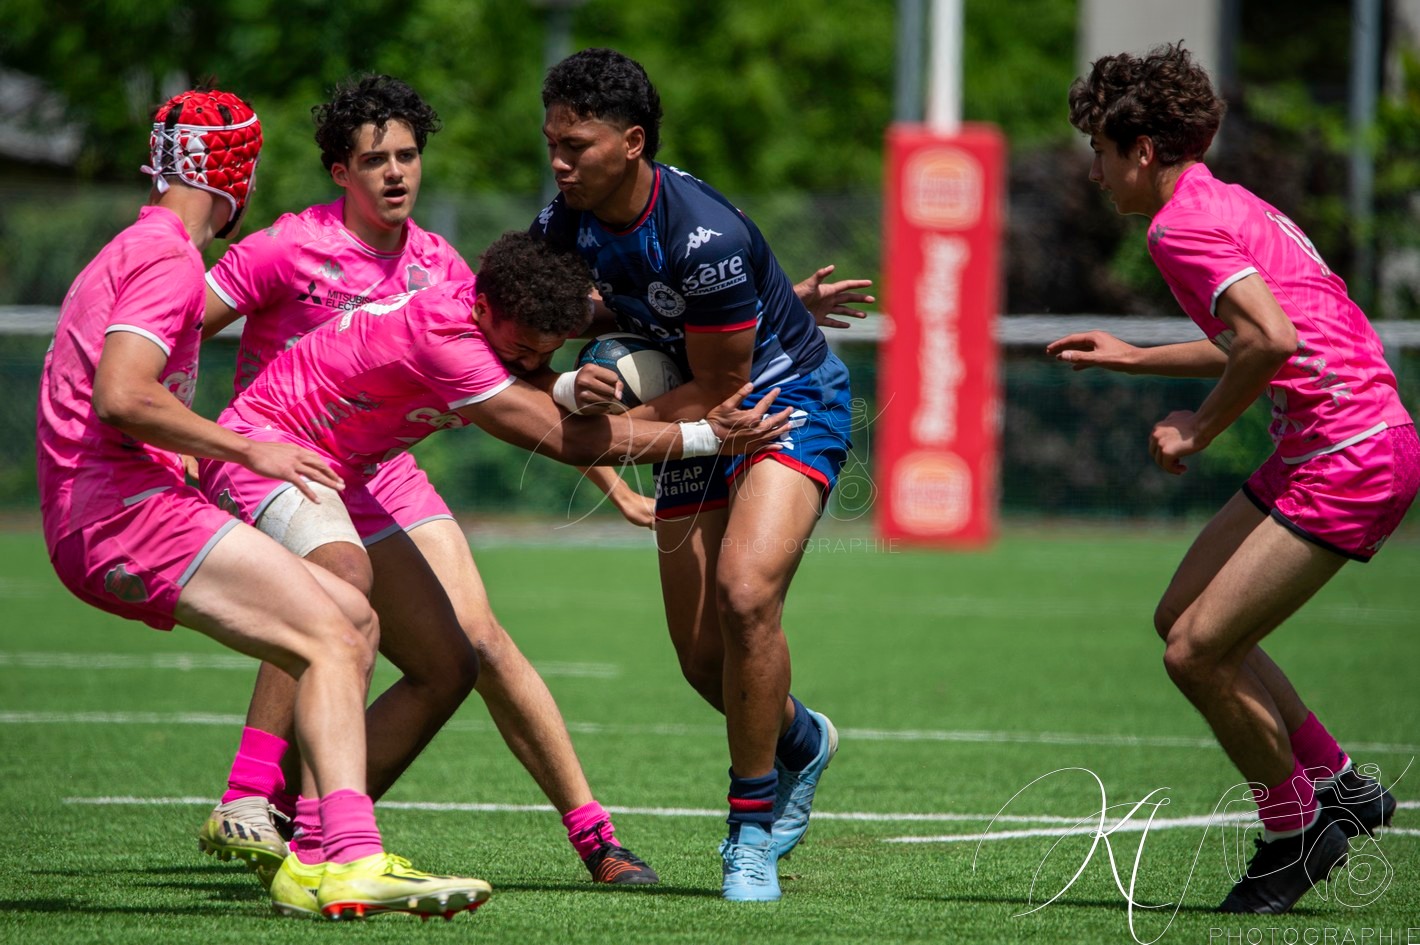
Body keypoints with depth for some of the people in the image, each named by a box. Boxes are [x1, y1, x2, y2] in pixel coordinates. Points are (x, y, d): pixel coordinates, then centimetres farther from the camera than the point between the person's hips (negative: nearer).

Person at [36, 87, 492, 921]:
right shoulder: (169, 259, -10)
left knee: (353, 619, 11)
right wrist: (246, 451, -17)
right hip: (126, 515, -10)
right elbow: (120, 398, -24)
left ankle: (314, 850, 4)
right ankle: (353, 860, -35)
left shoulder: (134, 252, 24)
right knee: (330, 640, -20)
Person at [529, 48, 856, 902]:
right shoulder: (565, 224, -11)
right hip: (695, 414, 7)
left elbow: (719, 391, -23)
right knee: (702, 656, 1)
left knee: (745, 594, -27)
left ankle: (754, 830, -12)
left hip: (790, 397, -7)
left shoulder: (704, 237, -31)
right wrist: (573, 390, -19)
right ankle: (800, 743, 36)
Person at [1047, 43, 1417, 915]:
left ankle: (1296, 831, 8)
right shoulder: (1228, 204, 17)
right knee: (1181, 619, 16)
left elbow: (1270, 339, -28)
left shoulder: (1184, 225, -14)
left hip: (1349, 462, -11)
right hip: (1325, 446, 11)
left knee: (1197, 652, -9)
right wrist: (1134, 359, 31)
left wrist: (1200, 431, -13)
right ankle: (1337, 784, 22)